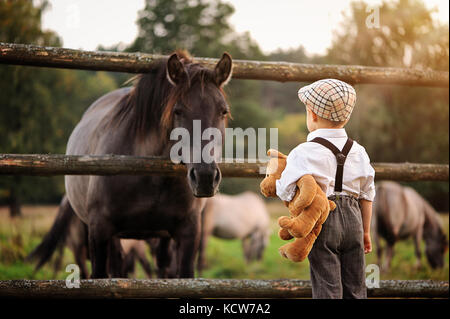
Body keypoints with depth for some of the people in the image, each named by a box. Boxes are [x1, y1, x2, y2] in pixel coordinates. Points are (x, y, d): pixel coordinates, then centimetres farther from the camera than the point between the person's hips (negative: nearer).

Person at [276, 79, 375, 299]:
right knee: (355, 287, 14)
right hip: (353, 219, 5)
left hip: (322, 222, -5)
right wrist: (365, 231, 21)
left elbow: (287, 194, -13)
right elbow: (366, 195, 11)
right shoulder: (357, 151, 6)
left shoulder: (304, 153, -13)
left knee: (327, 287, 0)